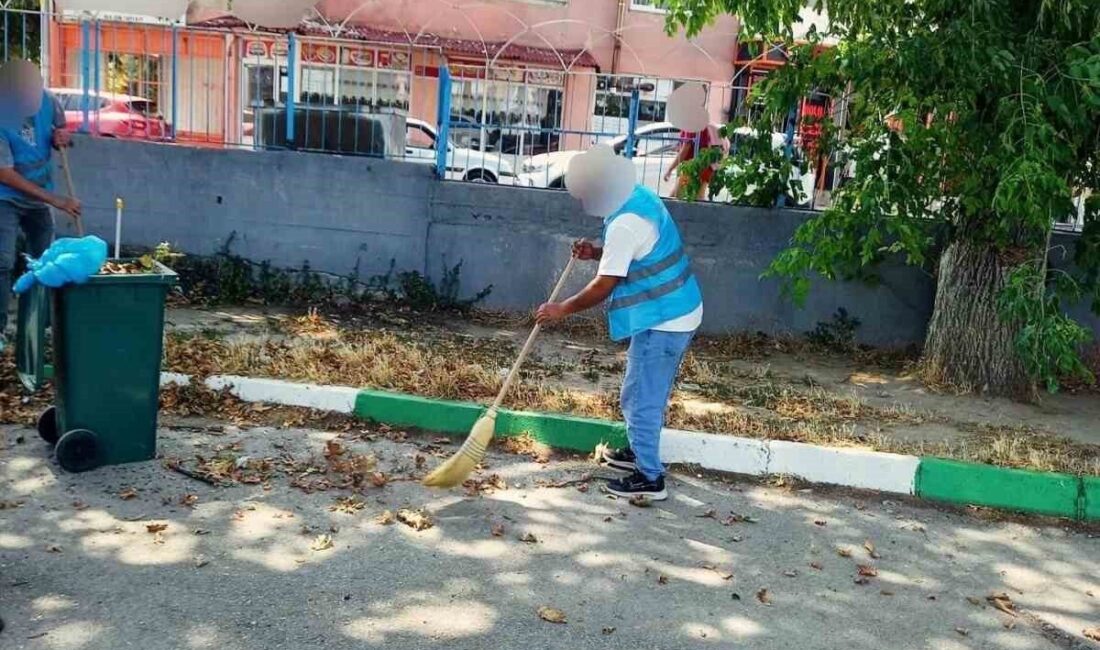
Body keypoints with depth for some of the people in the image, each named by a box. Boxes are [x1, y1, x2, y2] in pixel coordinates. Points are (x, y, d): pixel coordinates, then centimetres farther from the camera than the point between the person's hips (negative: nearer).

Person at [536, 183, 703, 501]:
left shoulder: (624, 223, -24)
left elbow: (604, 286, -19)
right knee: (651, 393, 22)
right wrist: (597, 252, 6)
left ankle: (650, 478, 6)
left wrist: (562, 309, -7)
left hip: (662, 321, -10)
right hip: (679, 312, 10)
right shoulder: (640, 195, 6)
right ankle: (642, 452, 37)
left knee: (641, 399, -1)